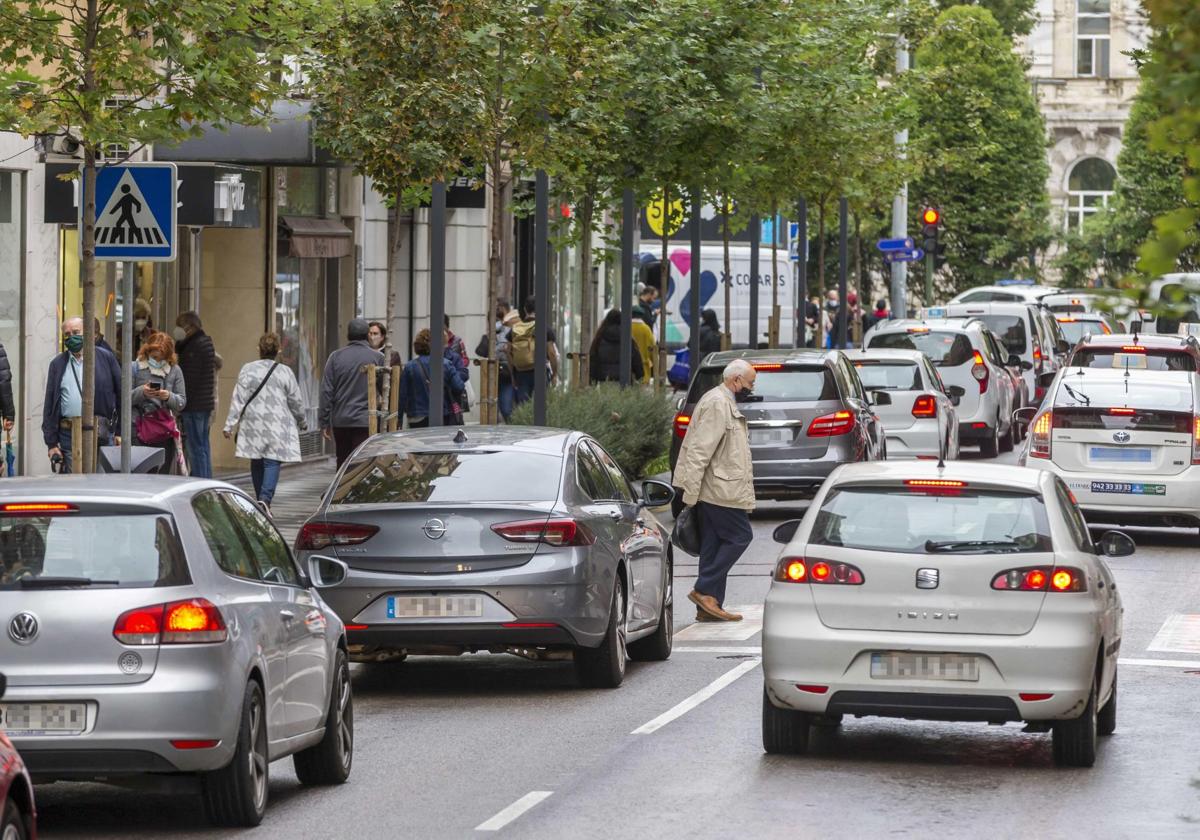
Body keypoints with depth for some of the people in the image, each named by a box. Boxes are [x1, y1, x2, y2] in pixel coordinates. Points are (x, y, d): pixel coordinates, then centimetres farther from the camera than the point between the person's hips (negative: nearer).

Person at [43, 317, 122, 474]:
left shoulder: (105, 358, 6)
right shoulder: (58, 364, 11)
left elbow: (121, 394, 6)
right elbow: (49, 406, 9)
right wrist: (51, 443, 3)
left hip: (101, 433, -1)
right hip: (69, 436, 1)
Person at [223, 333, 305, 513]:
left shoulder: (247, 370, 0)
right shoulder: (285, 372, -1)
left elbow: (238, 399, -3)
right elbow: (296, 401, 5)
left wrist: (229, 424, -2)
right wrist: (301, 421, 22)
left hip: (253, 424, 2)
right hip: (277, 427, -2)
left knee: (257, 462, 13)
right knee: (272, 462, -4)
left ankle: (261, 500, 20)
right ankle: (265, 498, -22)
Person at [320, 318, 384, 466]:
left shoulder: (336, 357, 1)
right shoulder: (377, 357, -3)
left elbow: (327, 391, 1)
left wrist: (324, 422, 6)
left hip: (340, 421, 2)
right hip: (365, 421, -2)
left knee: (343, 463, 13)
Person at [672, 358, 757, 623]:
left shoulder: (725, 403, 20)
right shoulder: (717, 404, -14)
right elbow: (700, 450, -19)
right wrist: (691, 492, -22)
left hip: (716, 490, 10)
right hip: (721, 491, -10)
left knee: (713, 544, 9)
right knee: (739, 536, -8)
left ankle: (709, 605, 9)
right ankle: (705, 591, -9)